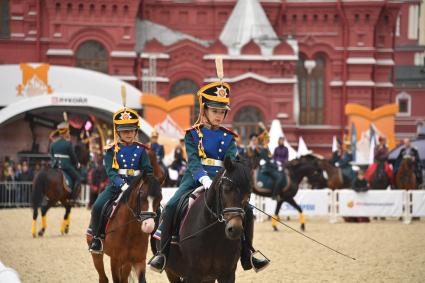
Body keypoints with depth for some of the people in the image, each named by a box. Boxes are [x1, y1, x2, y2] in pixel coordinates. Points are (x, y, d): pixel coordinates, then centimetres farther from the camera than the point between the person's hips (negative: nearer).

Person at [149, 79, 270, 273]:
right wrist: (203, 178, -31)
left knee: (247, 210, -15)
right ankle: (162, 253, -17)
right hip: (195, 179, -3)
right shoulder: (193, 134, 3)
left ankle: (246, 255, -2)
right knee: (170, 207, -27)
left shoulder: (228, 137, 10)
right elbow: (193, 161, -11)